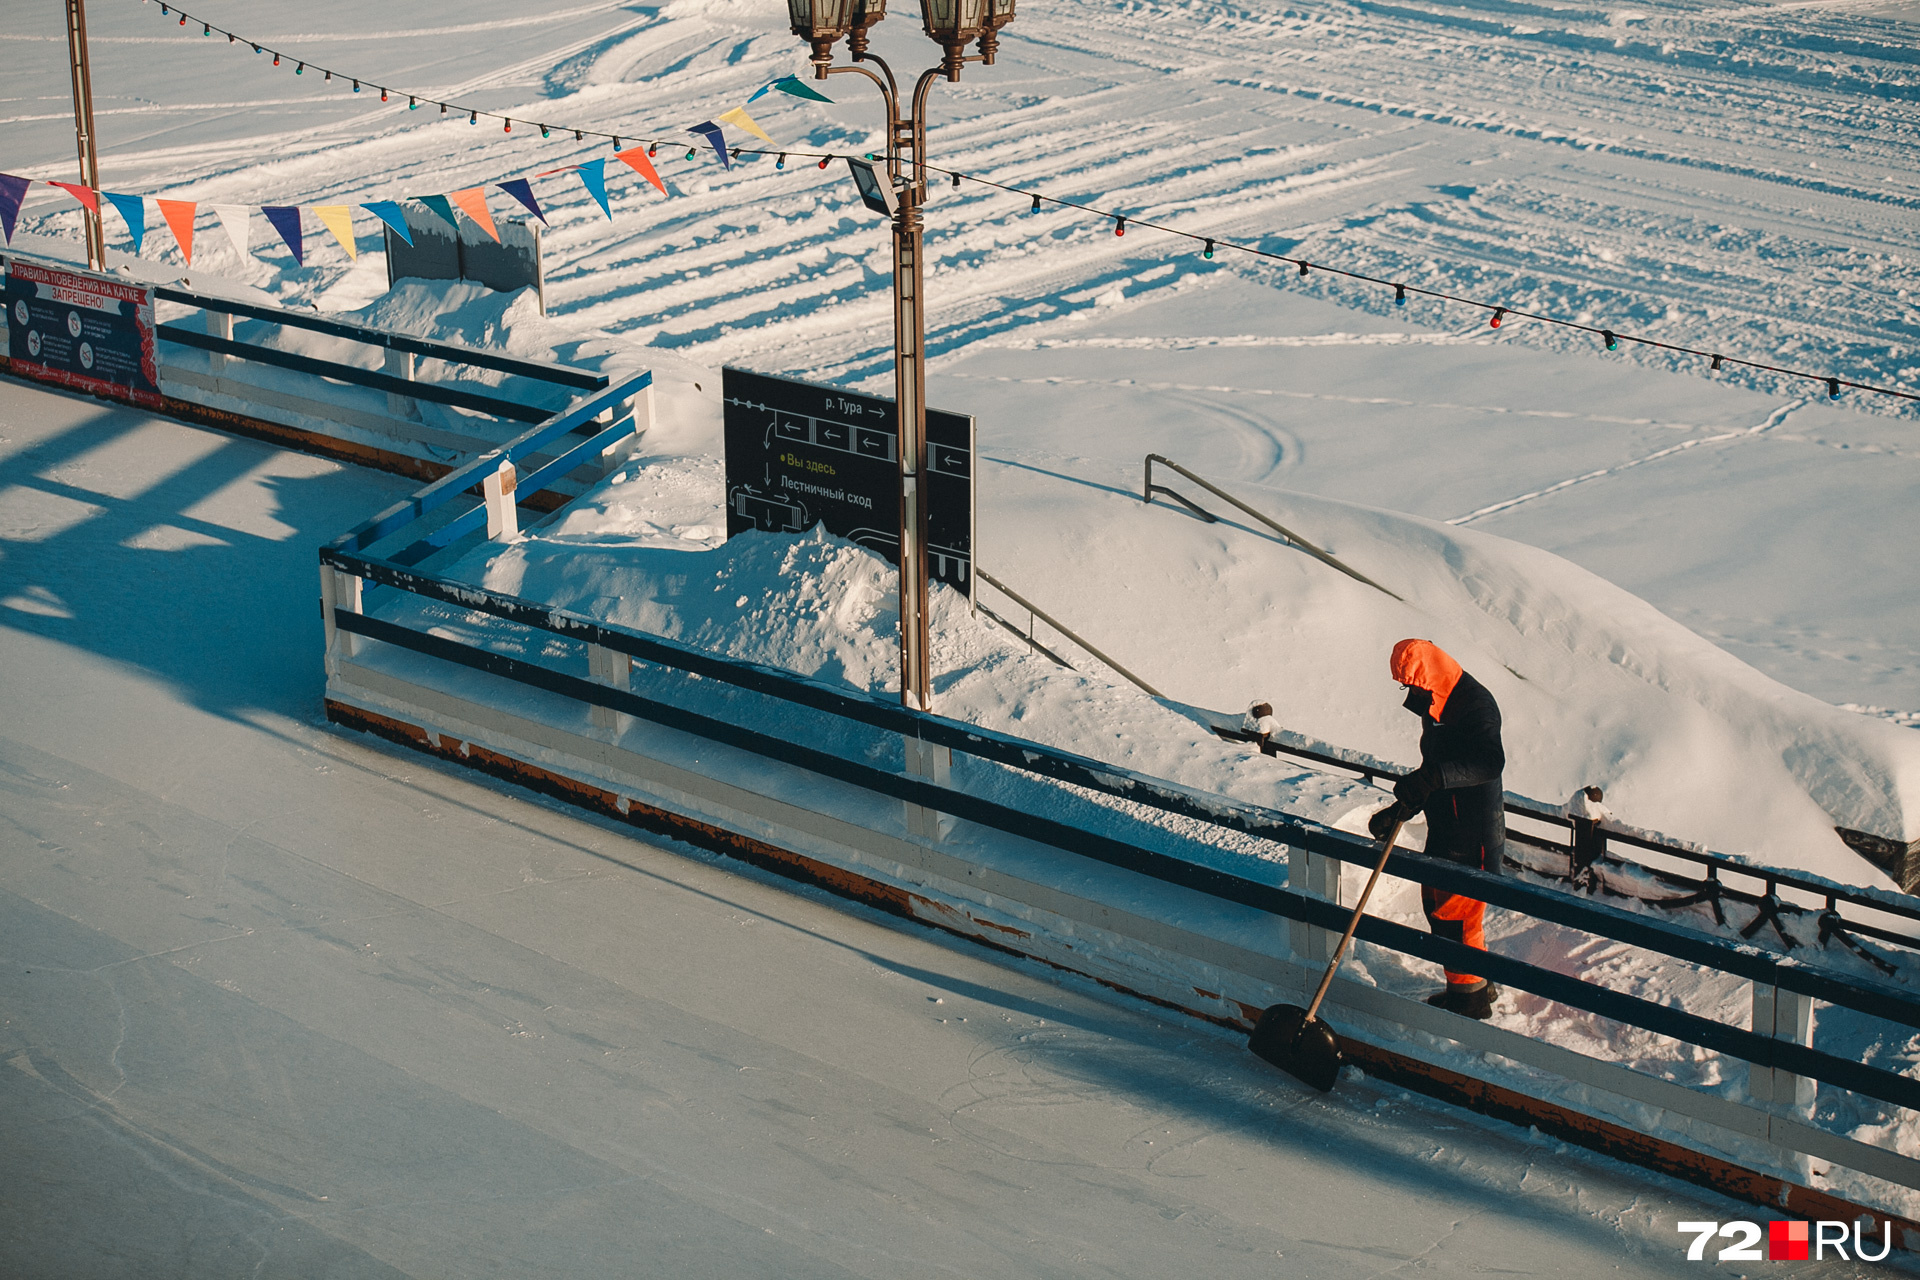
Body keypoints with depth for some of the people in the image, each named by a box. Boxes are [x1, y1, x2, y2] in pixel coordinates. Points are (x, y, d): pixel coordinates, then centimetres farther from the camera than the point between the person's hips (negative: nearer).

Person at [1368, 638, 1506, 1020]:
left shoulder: (1475, 704, -20)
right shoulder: (1436, 707, 11)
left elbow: (1489, 762, -36)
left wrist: (1435, 776, -47)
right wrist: (1400, 809, 9)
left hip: (1474, 829, -10)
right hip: (1445, 825, 10)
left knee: (1455, 909, -4)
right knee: (1436, 901, 16)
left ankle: (1471, 994, 10)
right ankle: (1477, 984, 30)